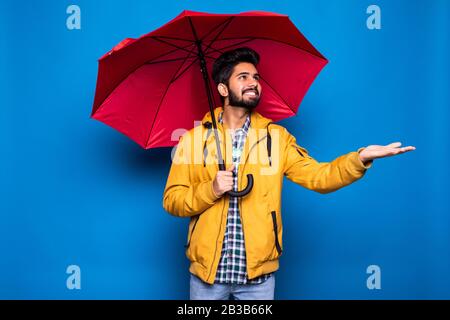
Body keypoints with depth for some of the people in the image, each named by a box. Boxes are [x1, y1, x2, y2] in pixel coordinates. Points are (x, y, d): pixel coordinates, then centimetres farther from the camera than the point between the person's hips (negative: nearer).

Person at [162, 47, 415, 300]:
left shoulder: (277, 136, 3)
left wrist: (359, 158, -20)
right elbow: (172, 201, -2)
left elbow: (317, 176, -4)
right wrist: (211, 190, -18)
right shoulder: (194, 139, -1)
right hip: (207, 270, 0)